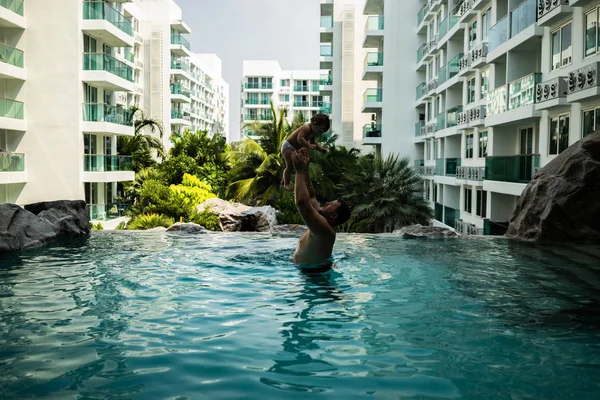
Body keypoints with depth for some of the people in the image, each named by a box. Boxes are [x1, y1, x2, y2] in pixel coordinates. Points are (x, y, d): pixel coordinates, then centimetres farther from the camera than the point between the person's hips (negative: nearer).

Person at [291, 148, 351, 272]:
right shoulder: (322, 221, 3)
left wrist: (300, 171, -26)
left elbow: (302, 202, -34)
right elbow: (310, 197, 11)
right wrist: (305, 170, 5)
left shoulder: (324, 228, -23)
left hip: (313, 271, -8)